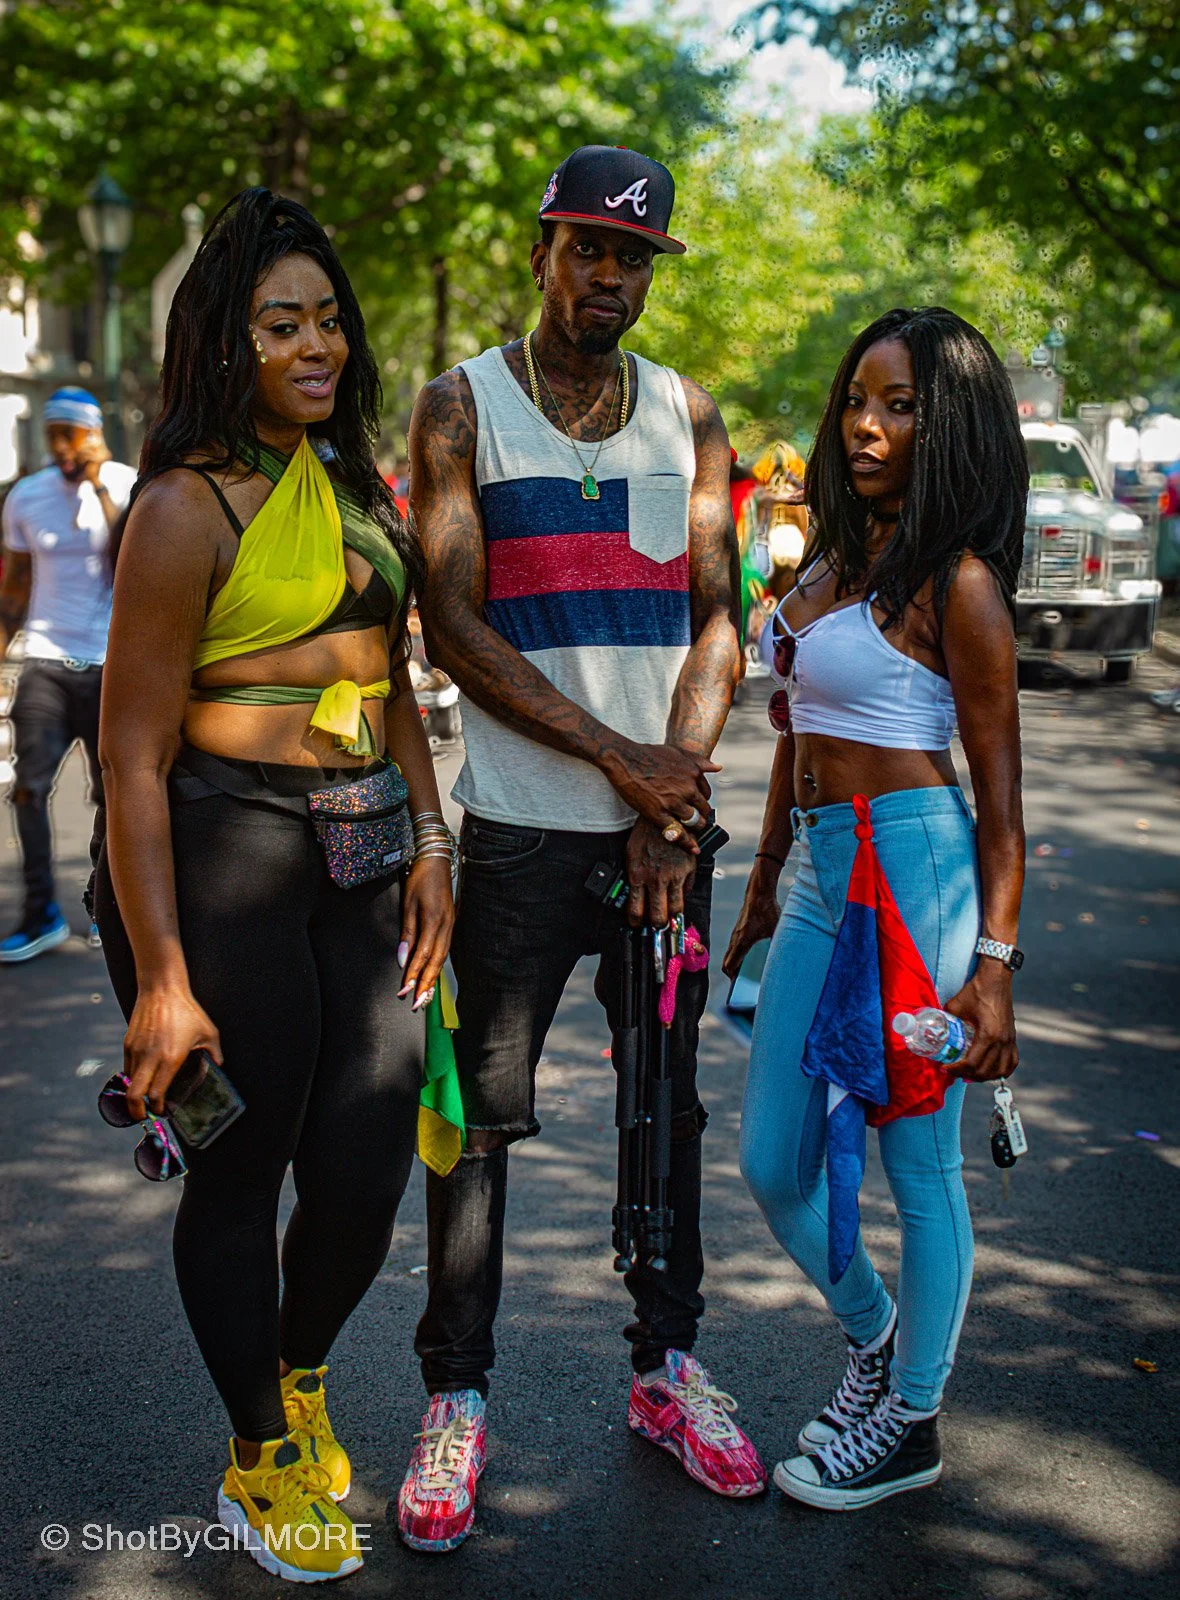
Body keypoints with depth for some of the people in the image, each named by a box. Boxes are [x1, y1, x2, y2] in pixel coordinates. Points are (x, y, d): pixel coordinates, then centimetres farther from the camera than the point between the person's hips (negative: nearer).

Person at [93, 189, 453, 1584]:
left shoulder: (352, 483, 13)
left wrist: (429, 841, 11)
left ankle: (298, 1377, 37)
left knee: (369, 1165, 6)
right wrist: (160, 977, -16)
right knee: (241, 1168, 6)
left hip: (360, 854, 7)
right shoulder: (188, 505, -10)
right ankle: (258, 1457, 28)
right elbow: (132, 754, -13)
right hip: (223, 850, -6)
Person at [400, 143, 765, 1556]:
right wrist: (617, 757, -13)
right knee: (482, 1112, 1)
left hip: (667, 819, 3)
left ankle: (667, 1363, 26)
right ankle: (456, 1396, 14)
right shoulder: (461, 405, 0)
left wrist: (672, 810, -6)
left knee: (667, 1102, 11)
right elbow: (453, 626, -8)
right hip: (522, 825, -3)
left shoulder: (689, 416, 10)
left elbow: (717, 621, 6)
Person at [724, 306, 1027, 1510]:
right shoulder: (829, 565, 12)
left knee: (919, 1165, 7)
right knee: (773, 1164, 13)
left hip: (918, 870, -8)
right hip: (822, 876, 8)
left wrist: (994, 962, -15)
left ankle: (910, 1422, 26)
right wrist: (762, 886, 23)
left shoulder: (958, 583, -10)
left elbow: (999, 793, -10)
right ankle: (872, 1334, 40)